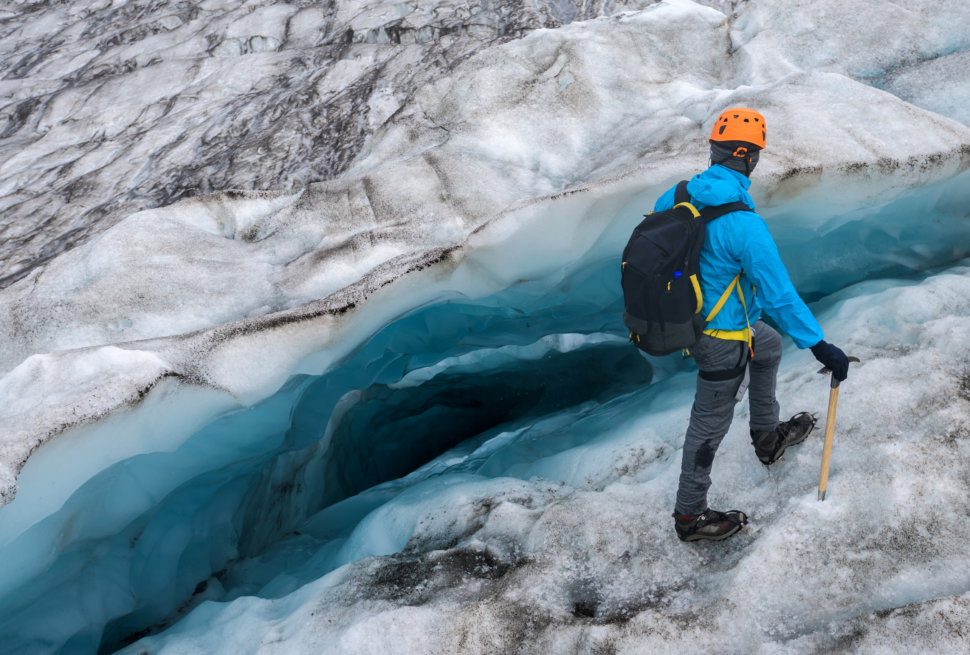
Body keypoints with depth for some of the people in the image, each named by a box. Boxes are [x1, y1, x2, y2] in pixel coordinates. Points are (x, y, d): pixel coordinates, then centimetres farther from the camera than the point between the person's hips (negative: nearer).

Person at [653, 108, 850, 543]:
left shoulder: (676, 198, -8)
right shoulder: (744, 225, -31)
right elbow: (779, 297, -26)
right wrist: (820, 347, -17)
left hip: (685, 319, 8)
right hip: (722, 338, -8)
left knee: (768, 347, 31)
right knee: (709, 424, 9)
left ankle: (767, 437, 49)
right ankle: (689, 515, 26)